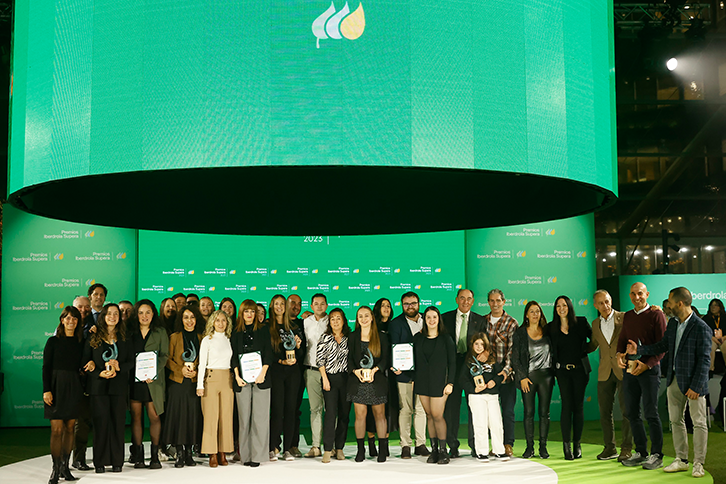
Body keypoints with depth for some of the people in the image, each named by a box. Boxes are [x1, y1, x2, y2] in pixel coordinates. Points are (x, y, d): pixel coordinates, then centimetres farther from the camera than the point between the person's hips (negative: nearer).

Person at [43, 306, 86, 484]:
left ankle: (65, 467, 14)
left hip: (74, 388, 3)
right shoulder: (53, 341, 1)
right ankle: (56, 469, 0)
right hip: (57, 386, -3)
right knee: (57, 429, -7)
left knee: (70, 428, 6)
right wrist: (46, 390, -10)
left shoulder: (80, 342, 10)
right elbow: (46, 367, -3)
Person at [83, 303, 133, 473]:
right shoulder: (93, 338, 6)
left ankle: (117, 461, 8)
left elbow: (131, 362, 6)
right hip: (98, 385, -1)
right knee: (100, 422, -2)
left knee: (118, 422, 1)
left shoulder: (124, 339, 11)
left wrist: (119, 367, -13)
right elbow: (85, 361, 2)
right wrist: (100, 373, -13)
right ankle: (100, 462, 6)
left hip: (119, 386, 1)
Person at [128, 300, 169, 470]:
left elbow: (164, 355, 2)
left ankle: (155, 455, 3)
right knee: (136, 416, 1)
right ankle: (138, 455, 8)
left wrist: (154, 372, -12)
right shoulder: (130, 332, 11)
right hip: (134, 379, 1)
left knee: (154, 416, -5)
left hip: (153, 380, -1)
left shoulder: (160, 332, 9)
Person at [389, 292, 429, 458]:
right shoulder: (396, 323, 1)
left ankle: (421, 444, 14)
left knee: (421, 409, 6)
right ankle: (405, 445, 8)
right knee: (405, 410, 0)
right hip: (404, 372, -3)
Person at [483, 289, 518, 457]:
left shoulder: (512, 323, -2)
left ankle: (508, 444, 7)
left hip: (507, 374, -3)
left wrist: (506, 370, -20)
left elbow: (512, 349, -9)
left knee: (508, 410, -1)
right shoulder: (483, 321, 9)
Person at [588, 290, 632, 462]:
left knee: (626, 410, -3)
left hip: (623, 370, -4)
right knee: (604, 412, 6)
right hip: (605, 372, 5)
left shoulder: (624, 318, -2)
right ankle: (609, 448, 16)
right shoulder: (595, 324, 13)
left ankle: (626, 448, 5)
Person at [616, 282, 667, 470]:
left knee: (651, 413, -4)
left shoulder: (656, 315, -5)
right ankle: (640, 452, 17)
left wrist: (647, 364, -17)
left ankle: (656, 455, 5)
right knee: (632, 413, 7)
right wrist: (619, 353, 0)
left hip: (649, 369, -6)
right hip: (629, 369, 6)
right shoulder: (627, 316, 13)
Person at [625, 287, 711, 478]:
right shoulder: (673, 323, 6)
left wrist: (695, 387, -18)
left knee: (699, 423, 3)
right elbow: (663, 345, 15)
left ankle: (698, 464, 12)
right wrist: (639, 350, 6)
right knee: (676, 420, 12)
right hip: (674, 380, 8)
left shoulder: (701, 328, -17)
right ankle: (681, 460, 23)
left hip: (693, 382, -7)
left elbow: (704, 360, -17)